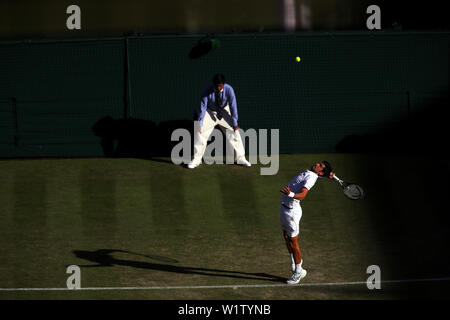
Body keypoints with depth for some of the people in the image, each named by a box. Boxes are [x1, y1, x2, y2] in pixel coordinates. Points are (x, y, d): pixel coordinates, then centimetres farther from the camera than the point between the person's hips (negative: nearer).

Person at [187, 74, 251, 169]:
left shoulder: (228, 90, -24)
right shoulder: (207, 90, -25)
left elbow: (233, 106, -21)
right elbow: (203, 107, -22)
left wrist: (235, 124, -23)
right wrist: (200, 124, -24)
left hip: (224, 113, 1)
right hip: (210, 113, -1)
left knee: (234, 133, -5)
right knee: (200, 133, -10)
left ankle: (240, 158, 8)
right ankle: (196, 160, 1)